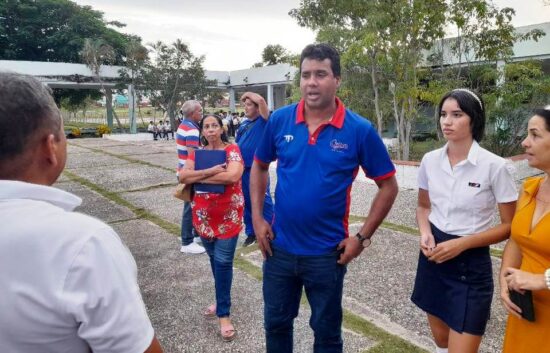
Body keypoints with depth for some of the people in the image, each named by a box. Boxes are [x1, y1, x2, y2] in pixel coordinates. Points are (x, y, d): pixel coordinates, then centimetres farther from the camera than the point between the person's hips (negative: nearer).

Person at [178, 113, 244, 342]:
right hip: (203, 215, 5)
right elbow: (182, 176, -9)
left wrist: (199, 177, -16)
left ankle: (223, 314, 7)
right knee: (214, 259, 17)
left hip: (228, 215, -5)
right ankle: (221, 299, 36)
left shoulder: (232, 150, -8)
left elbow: (232, 176, -26)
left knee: (223, 262, -4)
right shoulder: (197, 153, 6)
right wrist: (210, 171, -22)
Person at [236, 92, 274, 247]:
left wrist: (248, 94, -6)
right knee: (246, 202, 15)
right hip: (243, 170, 7)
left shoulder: (263, 121, -7)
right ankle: (250, 233, 27)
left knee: (264, 202, 0)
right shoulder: (244, 124, 13)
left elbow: (261, 100, -22)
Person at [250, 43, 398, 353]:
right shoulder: (279, 120, -6)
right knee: (276, 324, 22)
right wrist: (257, 218, 0)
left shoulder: (360, 130, -12)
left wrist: (362, 237, -9)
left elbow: (388, 186, -4)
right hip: (279, 247, 3)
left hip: (327, 253, -2)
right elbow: (259, 167, 8)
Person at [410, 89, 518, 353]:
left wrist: (462, 243, -17)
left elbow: (510, 226, -7)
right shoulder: (430, 160, -2)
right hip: (433, 256, 4)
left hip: (471, 264, -4)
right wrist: (425, 232, -8)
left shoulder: (494, 166, -14)